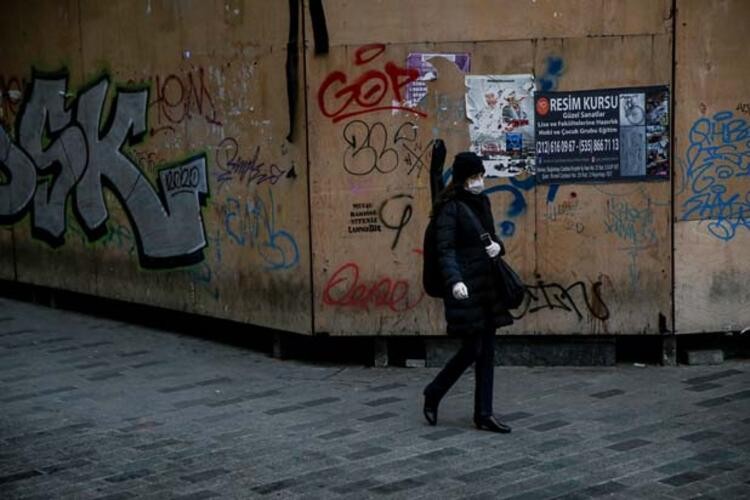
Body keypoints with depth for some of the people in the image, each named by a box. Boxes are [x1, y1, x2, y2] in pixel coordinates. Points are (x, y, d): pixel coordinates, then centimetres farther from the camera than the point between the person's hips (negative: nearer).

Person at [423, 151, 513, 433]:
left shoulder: (482, 202, 11)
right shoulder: (450, 207, -11)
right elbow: (445, 250, -19)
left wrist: (497, 246, -1)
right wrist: (455, 281, -34)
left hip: (487, 284, 7)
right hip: (465, 287, -7)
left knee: (487, 351, 7)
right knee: (472, 349, -5)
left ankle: (484, 414, 12)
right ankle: (433, 394, 17)